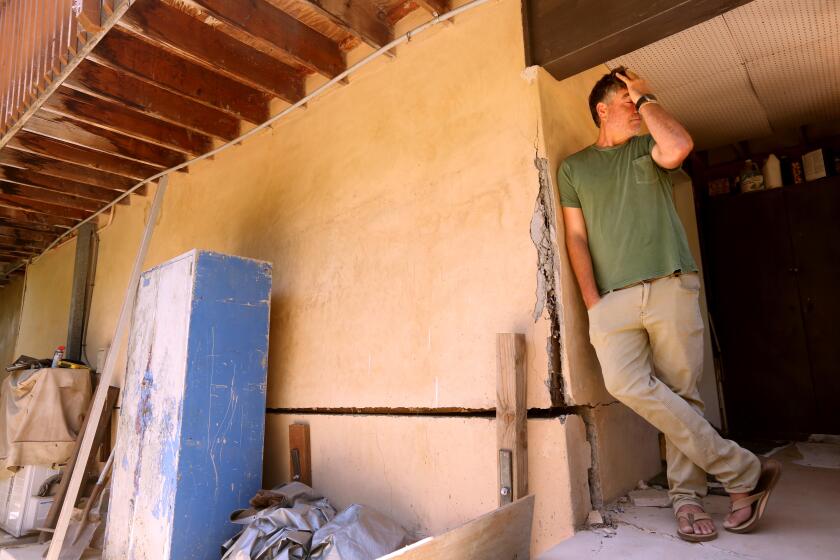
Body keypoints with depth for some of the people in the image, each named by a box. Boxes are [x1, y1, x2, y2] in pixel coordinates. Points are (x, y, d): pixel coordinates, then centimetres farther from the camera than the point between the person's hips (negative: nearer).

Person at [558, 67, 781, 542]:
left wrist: (647, 97, 6)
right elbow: (577, 237, 9)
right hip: (613, 297, 0)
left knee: (681, 392, 0)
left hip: (671, 286, 1)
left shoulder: (649, 148, 17)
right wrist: (593, 304, -2)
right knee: (626, 384, -17)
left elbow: (679, 147, -10)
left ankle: (687, 496, 15)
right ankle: (745, 471, -4)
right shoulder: (574, 167, 17)